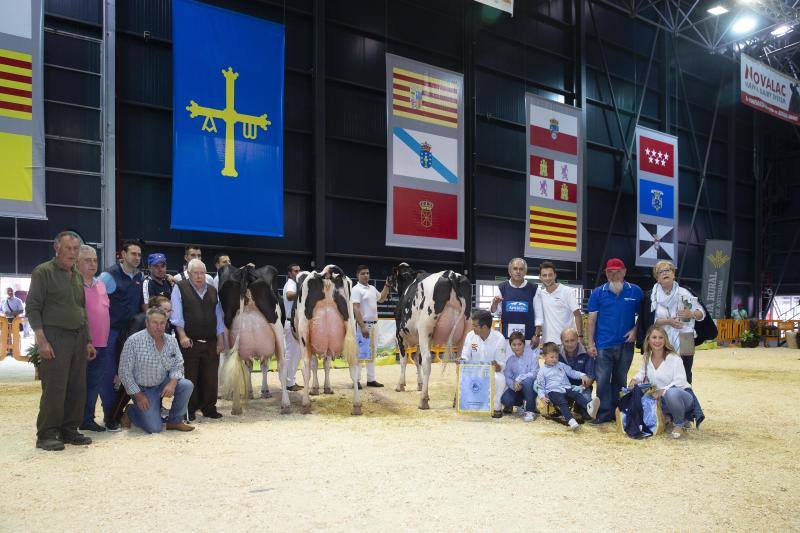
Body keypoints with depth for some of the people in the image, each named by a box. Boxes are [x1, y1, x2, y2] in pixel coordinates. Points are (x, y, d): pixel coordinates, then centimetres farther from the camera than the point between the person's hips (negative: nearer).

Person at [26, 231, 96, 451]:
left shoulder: (77, 275, 16)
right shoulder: (43, 272, -4)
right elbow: (33, 308, -8)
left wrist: (88, 340, 17)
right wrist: (41, 340, -15)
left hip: (78, 337, 7)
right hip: (55, 337, -7)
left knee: (77, 388, 7)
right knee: (54, 389, -7)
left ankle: (69, 430, 17)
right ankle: (46, 435, 2)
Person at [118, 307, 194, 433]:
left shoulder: (171, 341, -2)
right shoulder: (134, 341, -16)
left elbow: (177, 365, 2)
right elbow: (124, 372, -13)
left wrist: (172, 382, -19)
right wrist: (138, 395, -14)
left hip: (163, 384, 5)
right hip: (142, 389, -4)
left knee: (187, 385, -23)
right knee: (154, 428, -13)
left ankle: (174, 421, -3)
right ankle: (130, 411, 18)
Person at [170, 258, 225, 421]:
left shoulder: (212, 291, 14)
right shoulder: (180, 288, -1)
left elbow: (218, 316, 15)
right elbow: (176, 315, -7)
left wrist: (219, 340, 10)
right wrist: (182, 336, -16)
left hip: (210, 343, 4)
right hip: (189, 342, -4)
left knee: (210, 377, 7)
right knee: (189, 377, 1)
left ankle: (209, 408, 19)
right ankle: (189, 411, 11)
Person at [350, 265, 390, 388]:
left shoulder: (372, 288, 14)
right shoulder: (356, 289, -10)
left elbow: (381, 299, 31)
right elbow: (356, 309, -17)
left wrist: (387, 285, 19)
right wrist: (362, 327, -24)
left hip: (373, 324, 8)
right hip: (362, 324, -8)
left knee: (372, 352, 12)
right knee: (359, 353, -6)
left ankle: (371, 379, 20)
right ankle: (356, 380, -1)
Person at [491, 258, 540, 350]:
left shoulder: (533, 289, 2)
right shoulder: (502, 288, 5)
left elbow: (538, 314, 3)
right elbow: (494, 312, 7)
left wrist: (536, 335, -4)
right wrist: (495, 304, -14)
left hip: (528, 337, -1)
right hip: (507, 336, 1)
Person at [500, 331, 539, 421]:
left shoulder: (532, 356, -9)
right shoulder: (510, 360, 2)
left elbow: (534, 373, -18)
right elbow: (507, 377, -3)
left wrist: (519, 379, -27)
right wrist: (513, 385, -25)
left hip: (531, 387, -3)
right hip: (516, 388, 3)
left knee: (527, 381, -38)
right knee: (505, 399, -26)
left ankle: (530, 411, -19)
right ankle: (520, 403, 12)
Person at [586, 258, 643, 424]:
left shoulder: (635, 291, 2)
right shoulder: (598, 292, 1)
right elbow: (592, 319, 1)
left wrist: (635, 330, -7)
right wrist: (591, 344, -3)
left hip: (626, 344, 1)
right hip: (603, 345, -1)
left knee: (620, 379, 11)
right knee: (602, 380, -3)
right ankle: (605, 412, 4)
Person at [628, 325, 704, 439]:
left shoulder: (674, 358, -13)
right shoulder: (646, 357, 4)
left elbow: (680, 382, -19)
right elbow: (642, 373, 21)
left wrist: (662, 391, -31)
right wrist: (635, 380, -1)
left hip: (682, 395, -8)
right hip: (661, 400, 8)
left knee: (671, 393, -40)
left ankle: (679, 424, -9)